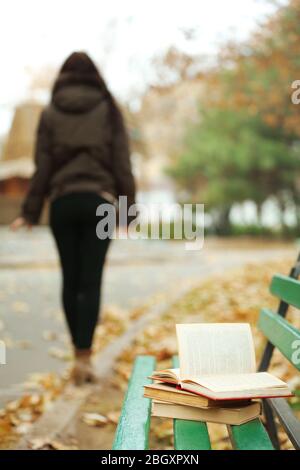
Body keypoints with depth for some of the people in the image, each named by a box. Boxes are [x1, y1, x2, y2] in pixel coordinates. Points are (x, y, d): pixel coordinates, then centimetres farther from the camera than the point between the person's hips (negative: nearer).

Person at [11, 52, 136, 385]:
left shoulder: (51, 113, 5)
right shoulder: (109, 111, 5)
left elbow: (42, 167, 1)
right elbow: (122, 164, 1)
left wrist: (30, 212, 5)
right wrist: (128, 208, 6)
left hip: (63, 202, 1)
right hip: (100, 201, -1)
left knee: (70, 280, 9)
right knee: (91, 281, -2)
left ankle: (80, 354, 16)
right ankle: (84, 356, -10)